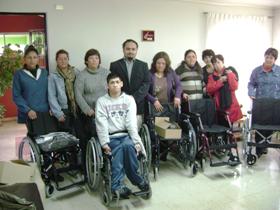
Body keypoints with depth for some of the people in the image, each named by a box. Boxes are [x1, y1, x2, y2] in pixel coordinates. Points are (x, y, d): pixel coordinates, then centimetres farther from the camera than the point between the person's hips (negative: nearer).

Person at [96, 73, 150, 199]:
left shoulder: (129, 99, 11)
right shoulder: (101, 101, 9)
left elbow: (132, 122, -1)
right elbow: (101, 124, -3)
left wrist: (136, 141, -13)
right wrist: (104, 143, -15)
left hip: (126, 135, 1)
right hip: (111, 137, 0)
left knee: (127, 145, -33)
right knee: (120, 148, -32)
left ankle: (116, 185, -24)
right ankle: (117, 185, -27)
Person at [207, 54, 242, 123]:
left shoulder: (230, 73, 6)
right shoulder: (212, 77, 10)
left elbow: (234, 87, -7)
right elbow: (209, 89, -6)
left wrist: (230, 75, -11)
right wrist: (220, 81, -12)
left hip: (231, 105, -1)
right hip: (219, 106, 1)